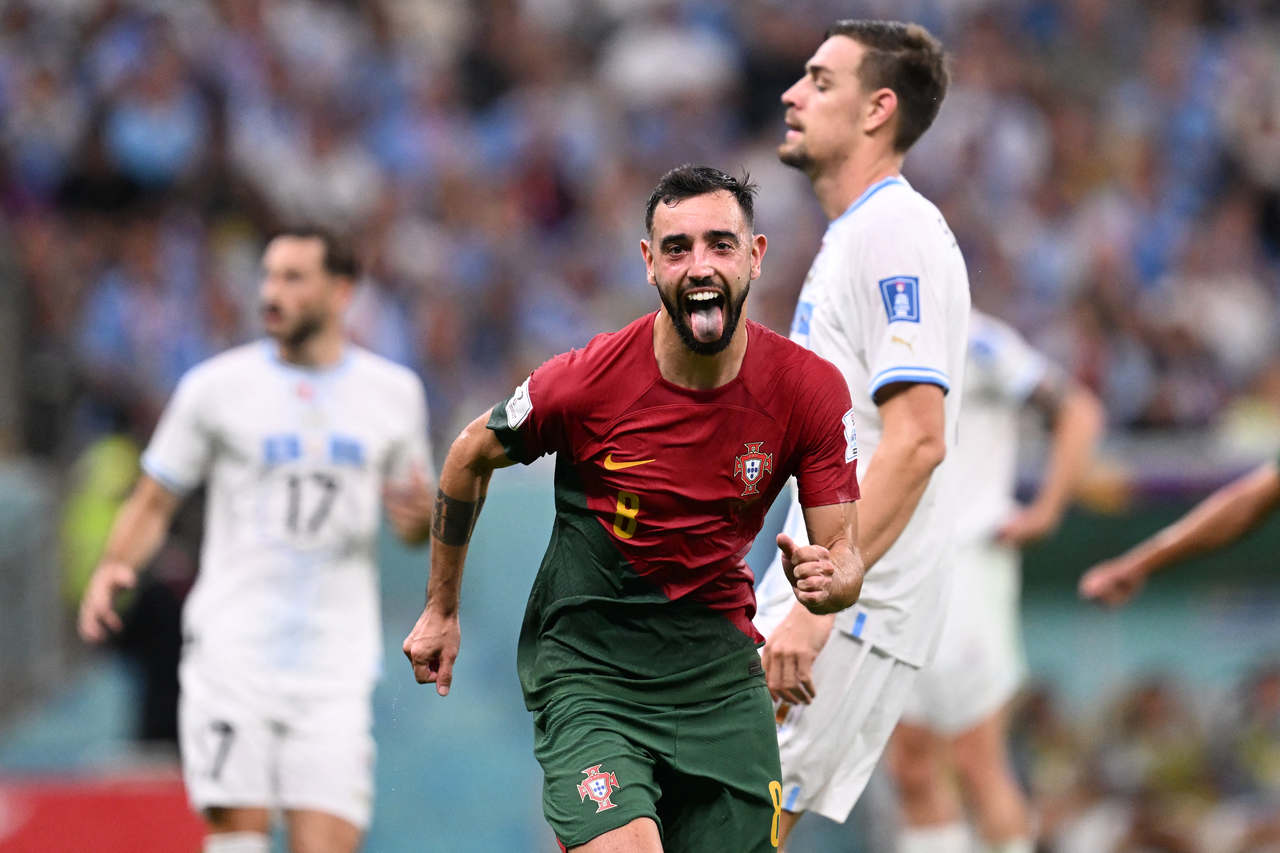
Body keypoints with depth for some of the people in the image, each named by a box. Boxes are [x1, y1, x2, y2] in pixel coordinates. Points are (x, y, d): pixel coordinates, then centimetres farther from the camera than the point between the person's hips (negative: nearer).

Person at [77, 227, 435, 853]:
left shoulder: (395, 393, 9)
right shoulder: (217, 386, 3)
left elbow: (412, 516, 18)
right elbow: (153, 502, 8)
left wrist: (421, 518, -5)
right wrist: (113, 565, -11)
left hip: (336, 663, 1)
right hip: (231, 653, -1)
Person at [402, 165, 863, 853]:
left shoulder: (810, 389, -9)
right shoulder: (585, 382, -15)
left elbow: (843, 551, -3)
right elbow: (469, 459, 4)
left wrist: (829, 579, -28)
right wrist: (441, 610, 12)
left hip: (719, 663, 4)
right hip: (585, 662, -4)